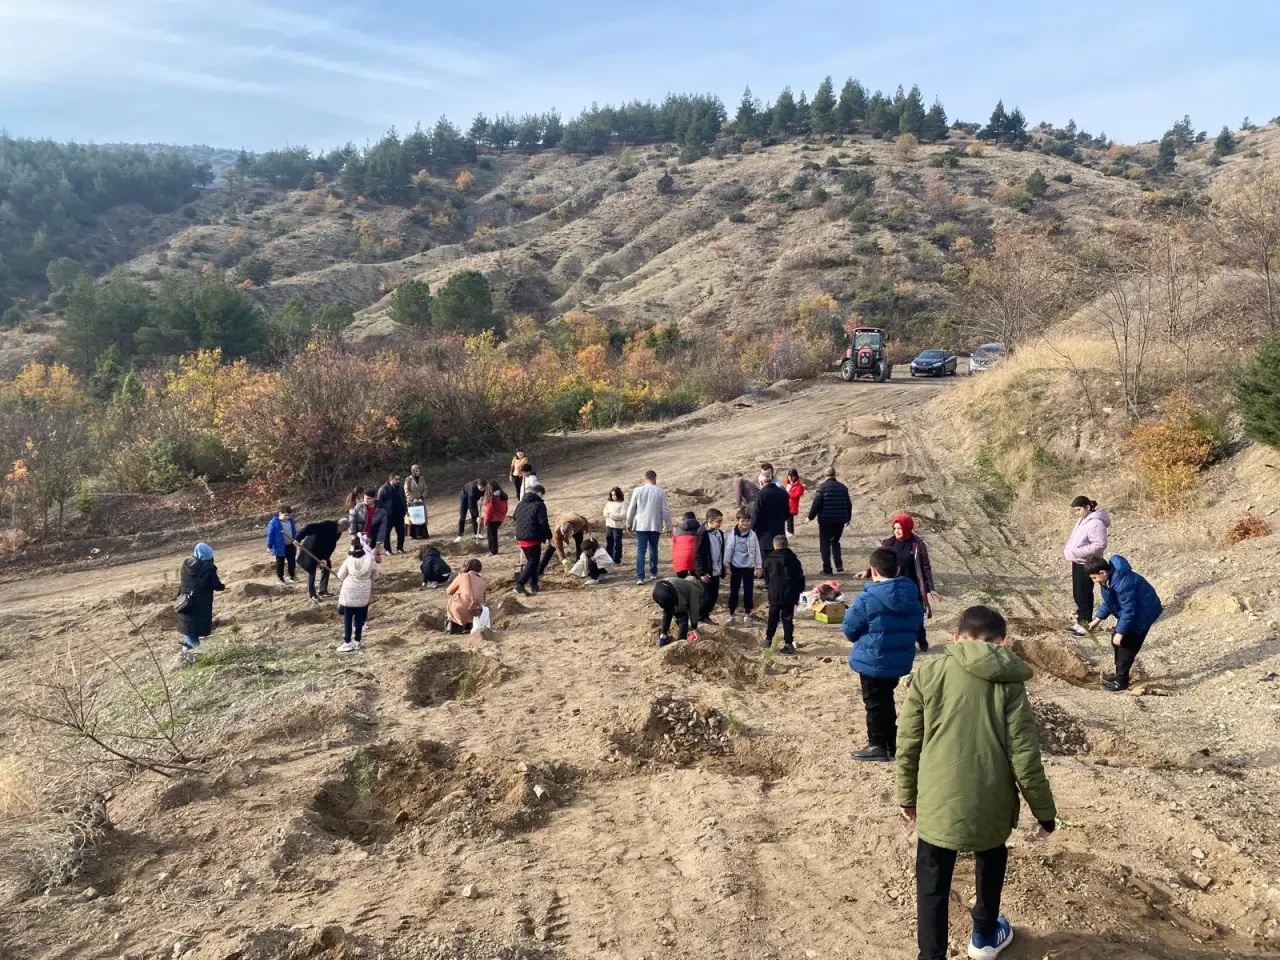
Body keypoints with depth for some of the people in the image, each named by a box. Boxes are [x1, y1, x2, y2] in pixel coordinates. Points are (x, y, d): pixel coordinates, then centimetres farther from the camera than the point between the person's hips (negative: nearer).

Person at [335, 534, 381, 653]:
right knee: (360, 619, 13)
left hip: (349, 594, -1)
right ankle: (357, 642, 19)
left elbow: (340, 576, -3)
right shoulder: (371, 560, -11)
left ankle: (347, 643, 8)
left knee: (348, 619, 8)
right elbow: (374, 575, 4)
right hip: (364, 595, 1)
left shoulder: (349, 560, -12)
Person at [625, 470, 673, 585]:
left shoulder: (637, 490, -2)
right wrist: (669, 526, 10)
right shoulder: (661, 492, -3)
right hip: (655, 525, 0)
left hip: (641, 525, 0)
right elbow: (665, 511, 0)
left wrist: (629, 523, 17)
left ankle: (640, 577, -12)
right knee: (653, 549, 17)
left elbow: (631, 509, 4)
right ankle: (653, 572, 28)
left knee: (641, 551, -2)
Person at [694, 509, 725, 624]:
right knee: (707, 596, -3)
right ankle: (699, 618, 13)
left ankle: (705, 616, 25)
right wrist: (701, 572, -18)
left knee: (714, 595, 12)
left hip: (716, 571, 7)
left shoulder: (720, 533, 8)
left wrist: (723, 568, 17)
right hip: (707, 572, -7)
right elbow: (698, 555, -16)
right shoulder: (702, 534, -16)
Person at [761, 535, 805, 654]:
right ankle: (788, 644, 1)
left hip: (774, 594, -1)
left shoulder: (769, 560, -1)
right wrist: (800, 590, 13)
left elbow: (766, 578, 7)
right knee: (788, 619, 4)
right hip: (790, 595, 1)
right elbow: (800, 576, 4)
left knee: (773, 617, 14)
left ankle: (768, 639, 20)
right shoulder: (793, 559, 2)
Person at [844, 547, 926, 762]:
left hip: (872, 661, -6)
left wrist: (848, 613, 9)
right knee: (886, 700, 21)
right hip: (900, 660, 6)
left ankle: (877, 745, 15)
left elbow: (850, 631, -11)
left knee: (875, 702, 8)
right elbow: (918, 627, 11)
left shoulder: (866, 599, -21)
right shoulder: (913, 596, -1)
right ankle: (890, 743, 28)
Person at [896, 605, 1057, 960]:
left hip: (937, 802, -1)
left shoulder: (928, 673, -5)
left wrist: (907, 796, 13)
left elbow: (908, 745, -1)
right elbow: (1024, 755, -7)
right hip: (989, 803, 2)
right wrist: (1045, 811, 6)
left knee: (932, 885, 15)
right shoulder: (1008, 683, -6)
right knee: (990, 863, 30)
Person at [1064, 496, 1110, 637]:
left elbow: (1100, 545, -26)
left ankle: (1086, 625, 10)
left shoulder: (1096, 523, -21)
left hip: (1086, 564, -10)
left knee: (1084, 594, -1)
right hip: (1077, 562, 10)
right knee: (1077, 594, 17)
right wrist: (1069, 551, 4)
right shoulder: (1082, 520, 10)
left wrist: (1078, 552, -27)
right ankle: (1080, 621, 29)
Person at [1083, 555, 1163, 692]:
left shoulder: (1122, 583, -35)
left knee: (1126, 645, -5)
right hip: (1131, 610, 10)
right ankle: (1120, 674, 27)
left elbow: (1128, 610, -29)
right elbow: (1109, 600, 11)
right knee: (1116, 640, 14)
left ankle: (1121, 681, 6)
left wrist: (1120, 632, -22)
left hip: (1143, 612, -10)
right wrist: (1098, 619, 8)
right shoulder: (1110, 577, -4)